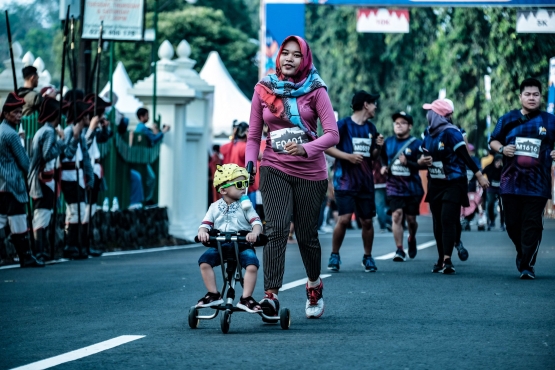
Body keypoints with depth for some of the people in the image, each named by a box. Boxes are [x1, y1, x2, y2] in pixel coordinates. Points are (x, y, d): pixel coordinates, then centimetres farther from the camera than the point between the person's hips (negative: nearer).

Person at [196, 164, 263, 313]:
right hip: (220, 244, 2)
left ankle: (246, 298, -16)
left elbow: (256, 222, -7)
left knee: (252, 265, -27)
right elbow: (205, 224, 4)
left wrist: (255, 232, -30)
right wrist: (203, 232, -21)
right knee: (204, 261, -22)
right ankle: (213, 295, -11)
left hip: (242, 244, -1)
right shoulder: (215, 207, 9)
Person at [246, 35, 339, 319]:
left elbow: (332, 134, -11)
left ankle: (314, 285, 35)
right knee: (276, 228, -19)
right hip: (275, 170, 0)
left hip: (310, 172, 0)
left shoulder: (315, 90, -2)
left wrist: (305, 148, -28)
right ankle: (271, 295, -26)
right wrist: (250, 163, -9)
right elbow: (253, 136, 9)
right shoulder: (264, 90, 4)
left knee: (306, 234, 8)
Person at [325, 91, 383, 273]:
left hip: (365, 182, 6)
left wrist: (378, 147, 0)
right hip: (345, 181, -6)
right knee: (344, 219, -14)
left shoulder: (371, 128, 14)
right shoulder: (343, 125, -5)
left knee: (367, 220, 5)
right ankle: (334, 255, 2)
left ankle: (368, 257, 19)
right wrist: (348, 156, -19)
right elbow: (326, 147, -10)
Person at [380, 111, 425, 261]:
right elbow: (382, 159, 23)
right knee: (397, 215, -12)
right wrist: (383, 168, 3)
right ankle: (399, 250, -9)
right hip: (394, 186, 2)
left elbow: (422, 165, -10)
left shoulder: (416, 144, -4)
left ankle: (412, 239, 39)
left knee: (411, 218, 6)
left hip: (412, 187, -2)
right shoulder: (388, 142, 8)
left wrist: (407, 163, -25)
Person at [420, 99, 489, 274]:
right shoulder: (428, 135, 9)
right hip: (435, 185, 7)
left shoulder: (450, 133, -13)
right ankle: (441, 260, 13)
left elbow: (466, 157, -14)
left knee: (448, 220, -16)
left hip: (453, 184, -7)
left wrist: (479, 176, -16)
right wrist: (421, 161, -5)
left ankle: (447, 260, -21)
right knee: (438, 223, 7)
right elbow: (421, 158, 19)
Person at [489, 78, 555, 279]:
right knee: (512, 223, 6)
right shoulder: (508, 119, 8)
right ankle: (522, 252, 32)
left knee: (532, 224, -7)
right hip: (511, 183, 2)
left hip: (537, 185, -2)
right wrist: (502, 148, -6)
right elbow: (493, 141, 15)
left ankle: (528, 265, -3)